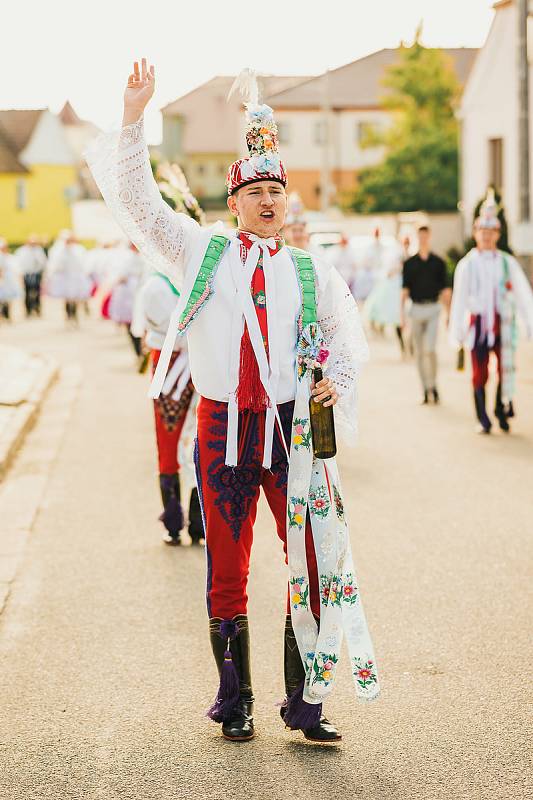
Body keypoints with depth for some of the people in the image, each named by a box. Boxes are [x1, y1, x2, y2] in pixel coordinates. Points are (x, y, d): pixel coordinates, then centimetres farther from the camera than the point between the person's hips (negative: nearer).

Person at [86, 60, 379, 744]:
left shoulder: (311, 273, 12)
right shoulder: (202, 253, 9)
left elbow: (348, 336, 21)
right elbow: (136, 199, 5)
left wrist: (338, 378, 0)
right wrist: (133, 117, -3)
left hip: (294, 427, 1)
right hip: (223, 425, -1)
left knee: (315, 563, -2)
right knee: (227, 570, 5)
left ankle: (306, 700, 10)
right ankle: (234, 703, 17)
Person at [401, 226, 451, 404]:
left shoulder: (438, 262, 5)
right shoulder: (409, 263, 6)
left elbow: (445, 289, 7)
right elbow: (404, 290, 5)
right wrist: (402, 314, -2)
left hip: (433, 309, -2)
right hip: (416, 309, 2)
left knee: (430, 349, -14)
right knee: (419, 352, 5)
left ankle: (433, 385, 1)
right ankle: (426, 390, 12)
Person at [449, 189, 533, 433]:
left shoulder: (508, 263, 5)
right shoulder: (467, 264, 3)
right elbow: (459, 299, 3)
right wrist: (456, 333, 1)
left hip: (503, 323, 1)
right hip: (478, 323, -1)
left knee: (505, 369, 1)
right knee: (480, 373, 3)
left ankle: (502, 412, 17)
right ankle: (483, 420, 11)